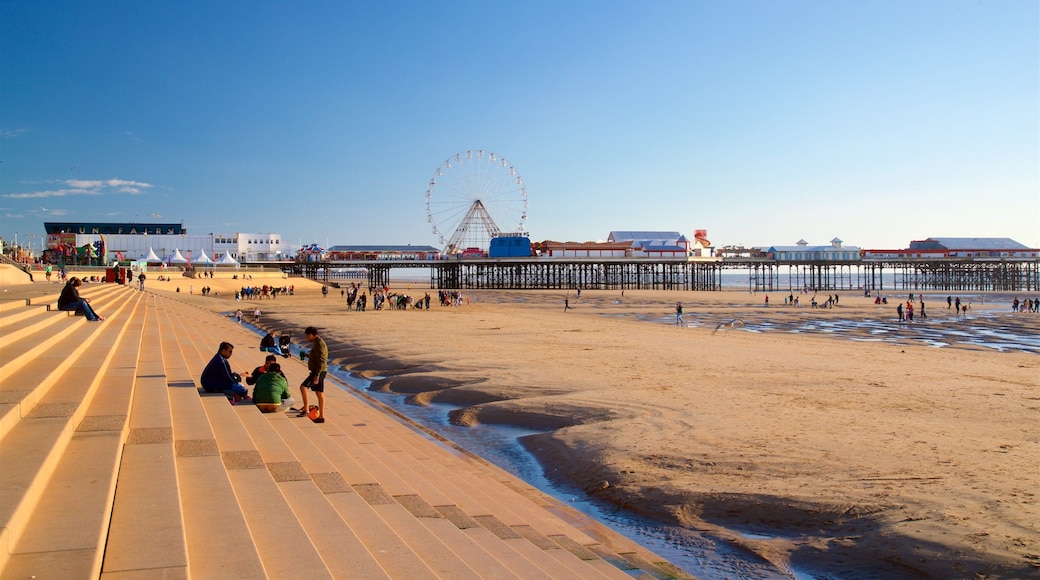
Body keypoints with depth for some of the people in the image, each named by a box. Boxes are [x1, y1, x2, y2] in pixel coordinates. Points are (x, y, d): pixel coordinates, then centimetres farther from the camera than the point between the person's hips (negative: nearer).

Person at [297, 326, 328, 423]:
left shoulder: (319, 344, -17)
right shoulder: (317, 342, 15)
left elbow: (321, 361, -23)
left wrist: (317, 376, -25)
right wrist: (308, 355, 12)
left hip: (318, 371, -10)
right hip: (317, 371, 10)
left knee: (303, 387, -14)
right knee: (319, 394, 11)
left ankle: (305, 410, -9)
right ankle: (321, 416, 14)